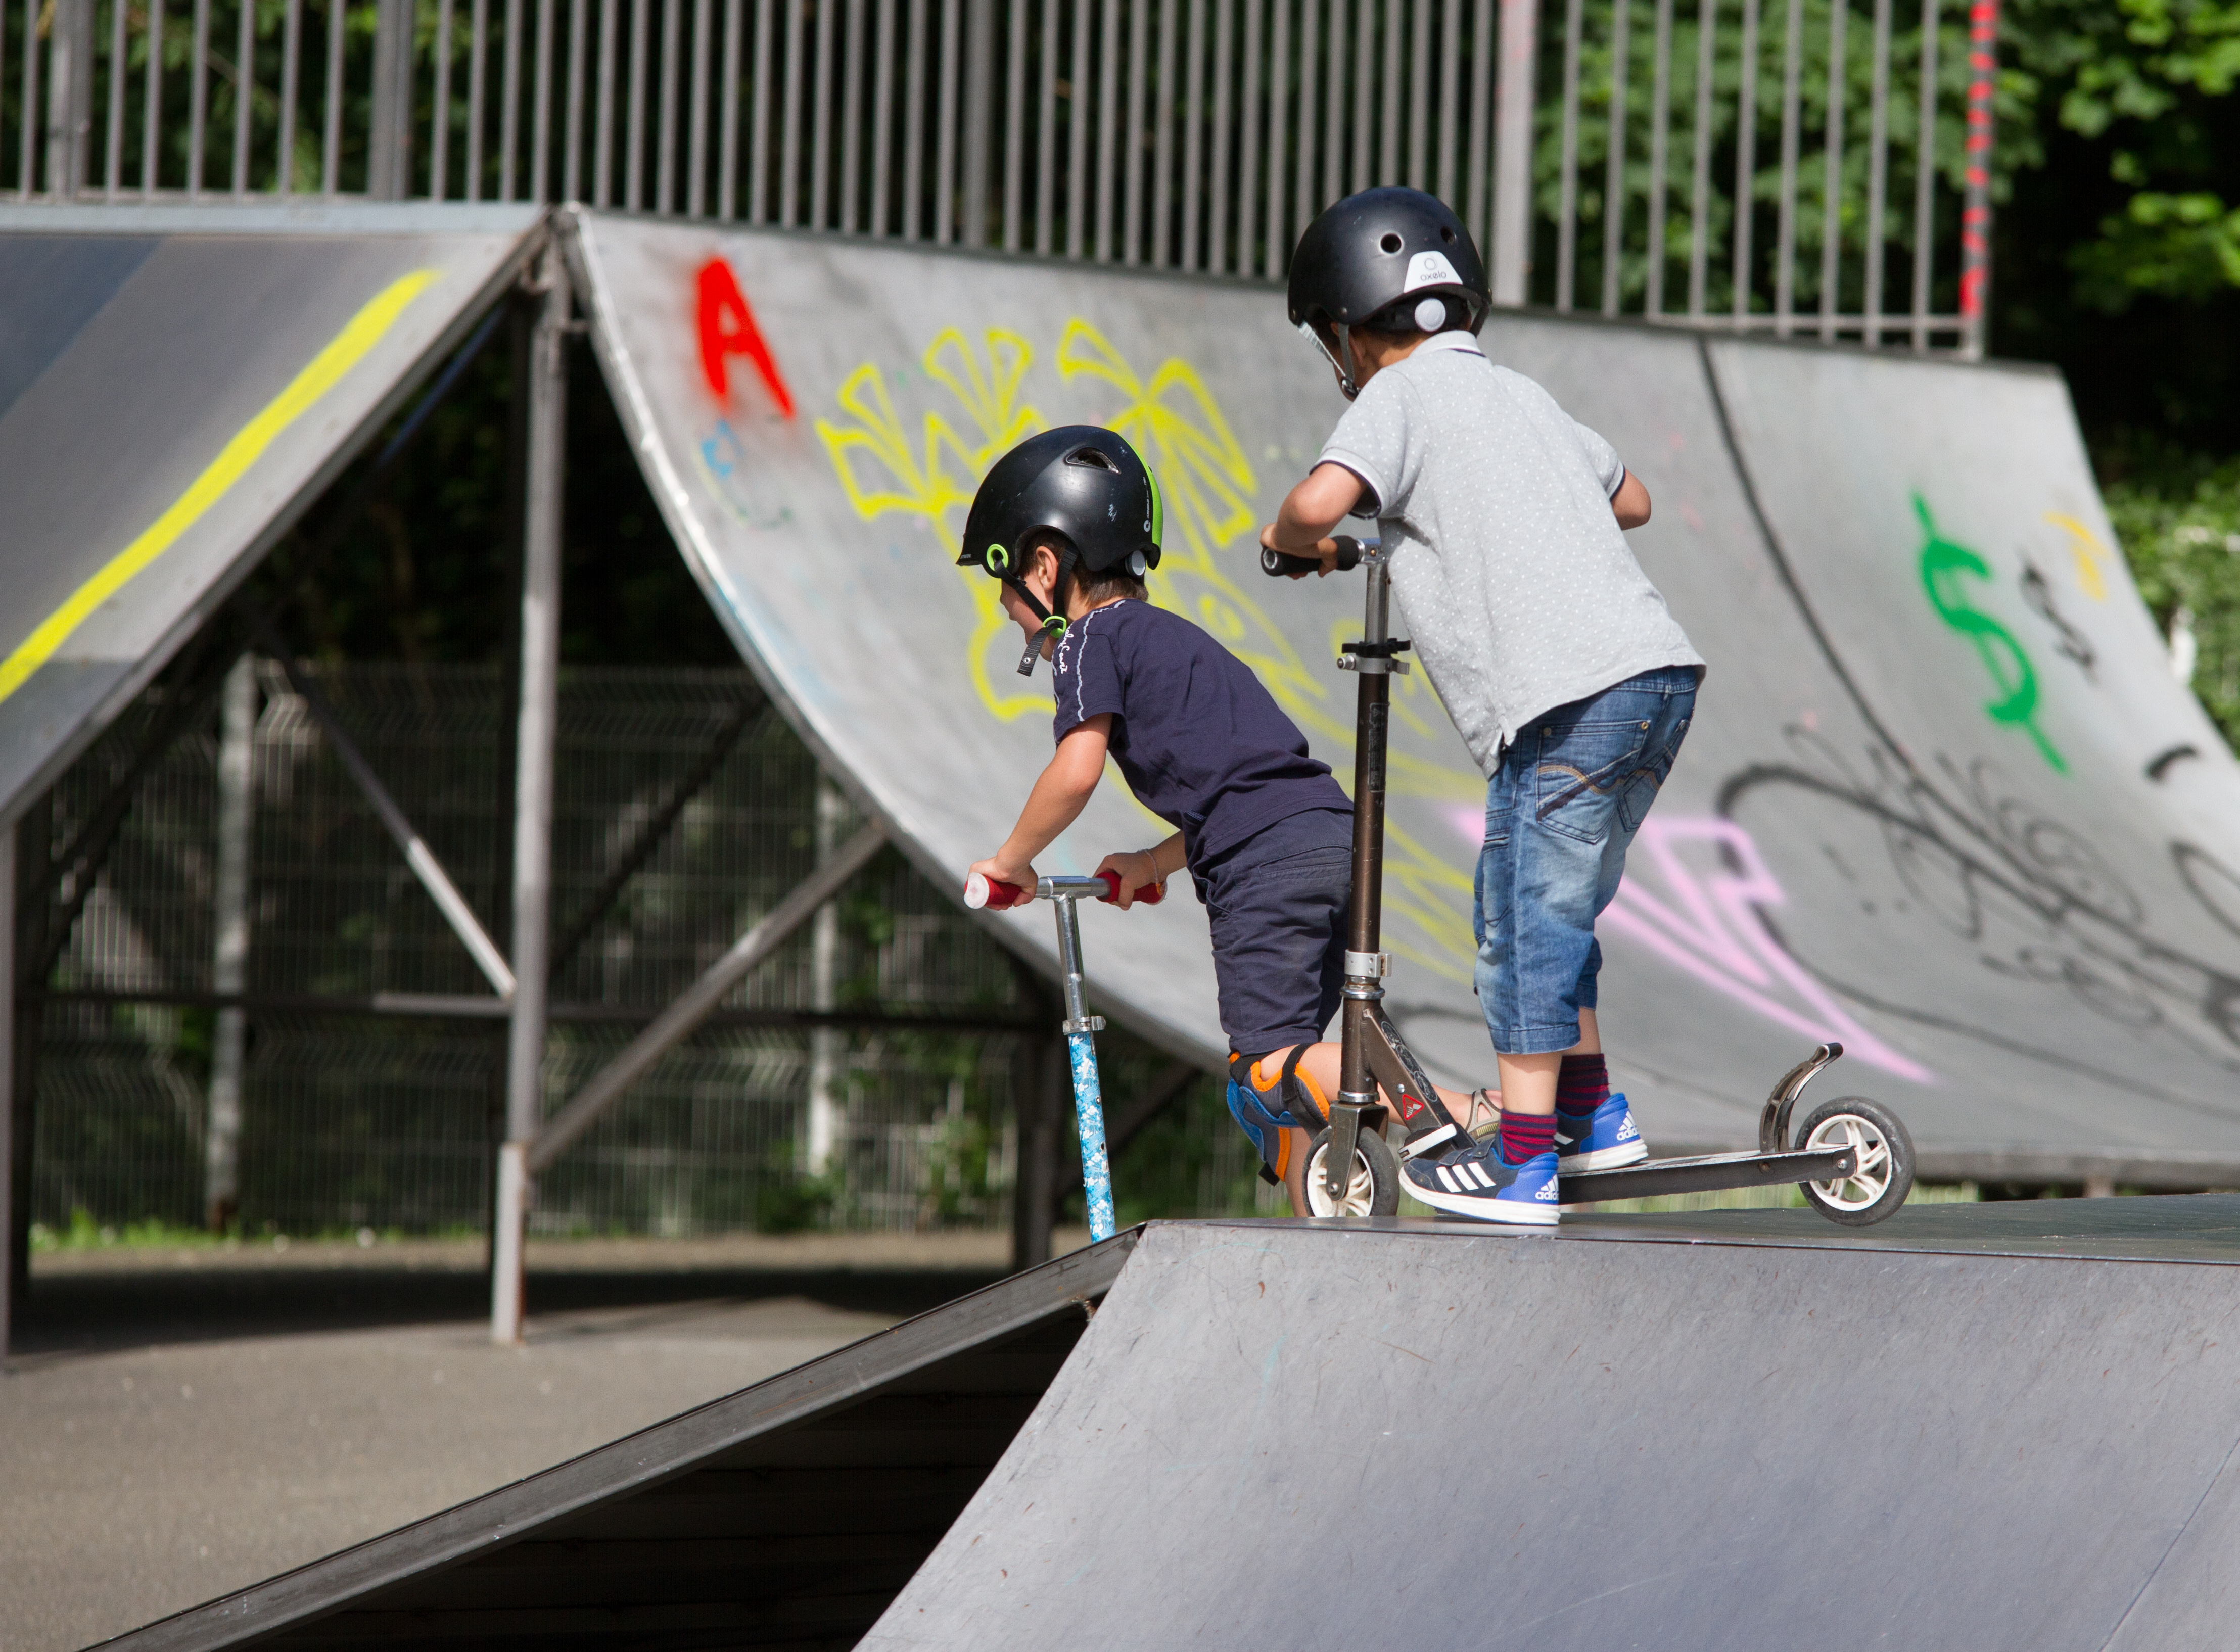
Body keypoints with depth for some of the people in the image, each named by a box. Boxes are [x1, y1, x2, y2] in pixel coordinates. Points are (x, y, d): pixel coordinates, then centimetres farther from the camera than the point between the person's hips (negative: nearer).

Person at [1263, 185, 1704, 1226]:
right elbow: (1632, 500, 40)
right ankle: (1592, 1113, 28)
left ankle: (1520, 1165, -3)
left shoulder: (1399, 398, 1)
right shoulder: (1521, 395, 26)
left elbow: (1320, 501, -18)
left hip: (1570, 694, -8)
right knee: (1550, 906, 21)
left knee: (1528, 915, -3)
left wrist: (1291, 539, 5)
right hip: (1659, 670, 8)